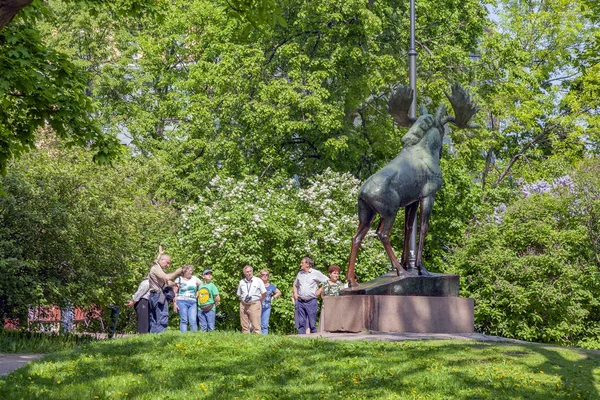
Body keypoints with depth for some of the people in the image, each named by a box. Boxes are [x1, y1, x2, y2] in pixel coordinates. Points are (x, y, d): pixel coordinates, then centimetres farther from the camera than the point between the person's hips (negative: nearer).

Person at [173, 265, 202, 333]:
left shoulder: (195, 279, 13)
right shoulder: (179, 280, 5)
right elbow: (175, 293, 4)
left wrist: (197, 294, 11)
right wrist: (174, 303, -4)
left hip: (192, 302, 2)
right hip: (182, 301, -2)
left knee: (193, 321, -8)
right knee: (184, 320, -7)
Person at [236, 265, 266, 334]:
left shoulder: (258, 281, 2)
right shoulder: (241, 282, 10)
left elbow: (264, 293, 4)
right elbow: (239, 295, 19)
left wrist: (259, 302, 6)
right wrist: (243, 300, 9)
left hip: (254, 305, -3)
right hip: (243, 305, 4)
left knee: (256, 325, -9)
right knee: (244, 325, 4)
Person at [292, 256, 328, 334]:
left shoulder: (316, 273, -1)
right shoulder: (300, 274, 15)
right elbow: (295, 285, 29)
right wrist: (295, 294, 13)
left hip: (311, 301, -4)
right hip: (300, 302, 4)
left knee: (312, 323, -2)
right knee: (301, 323, 2)